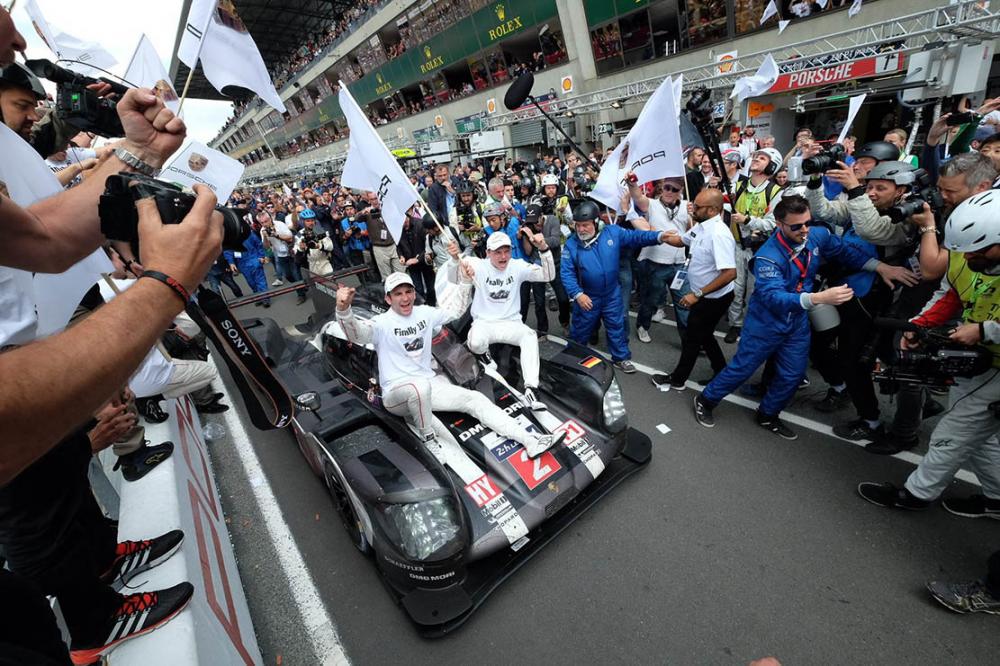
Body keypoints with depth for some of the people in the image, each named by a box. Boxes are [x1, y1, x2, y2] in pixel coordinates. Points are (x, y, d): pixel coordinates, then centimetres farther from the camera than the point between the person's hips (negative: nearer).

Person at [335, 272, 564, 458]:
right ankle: (429, 442, -16)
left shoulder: (424, 313, 6)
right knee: (421, 386, -41)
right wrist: (343, 309, -52)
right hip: (397, 393, -5)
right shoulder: (382, 323, -11)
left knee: (474, 398, -9)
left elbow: (455, 310, 18)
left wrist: (465, 282, 5)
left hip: (430, 386, 6)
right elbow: (355, 333, -31)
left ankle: (530, 441, -11)